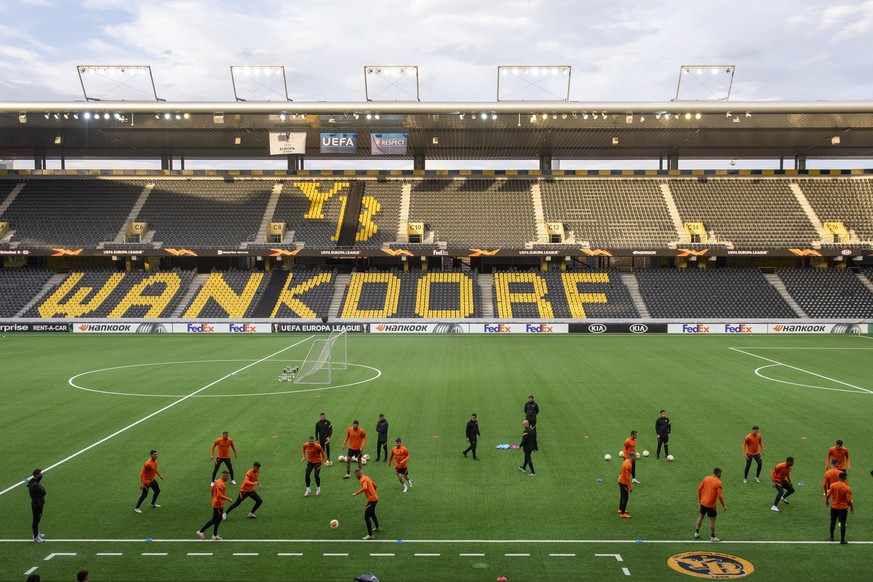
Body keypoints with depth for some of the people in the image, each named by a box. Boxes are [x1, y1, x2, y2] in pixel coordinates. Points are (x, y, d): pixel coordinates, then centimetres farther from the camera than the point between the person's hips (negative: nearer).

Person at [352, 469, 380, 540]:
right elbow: (374, 485, 24)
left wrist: (356, 493, -31)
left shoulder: (363, 479, -15)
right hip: (374, 498, 10)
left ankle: (370, 535, -10)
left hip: (372, 500, -10)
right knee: (372, 514, 30)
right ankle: (377, 528, 47)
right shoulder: (367, 478, 14)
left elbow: (364, 488, -35)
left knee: (366, 517, -10)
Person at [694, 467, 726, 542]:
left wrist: (700, 499, 15)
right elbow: (719, 496, -18)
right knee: (712, 519, 7)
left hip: (703, 502, 6)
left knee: (701, 516, 22)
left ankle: (696, 533, 27)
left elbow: (699, 489, 2)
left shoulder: (706, 478, 0)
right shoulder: (718, 482, -15)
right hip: (711, 504, -6)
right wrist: (723, 506, -7)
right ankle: (712, 537, 15)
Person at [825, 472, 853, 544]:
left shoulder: (833, 485, -10)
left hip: (834, 507, 3)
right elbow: (849, 500, -17)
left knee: (833, 522, 16)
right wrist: (852, 508, 1)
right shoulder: (847, 488, -17)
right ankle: (842, 540, 11)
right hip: (843, 508, -3)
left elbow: (828, 495, -7)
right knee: (843, 524, 7)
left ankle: (831, 537, 26)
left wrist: (826, 502, 12)